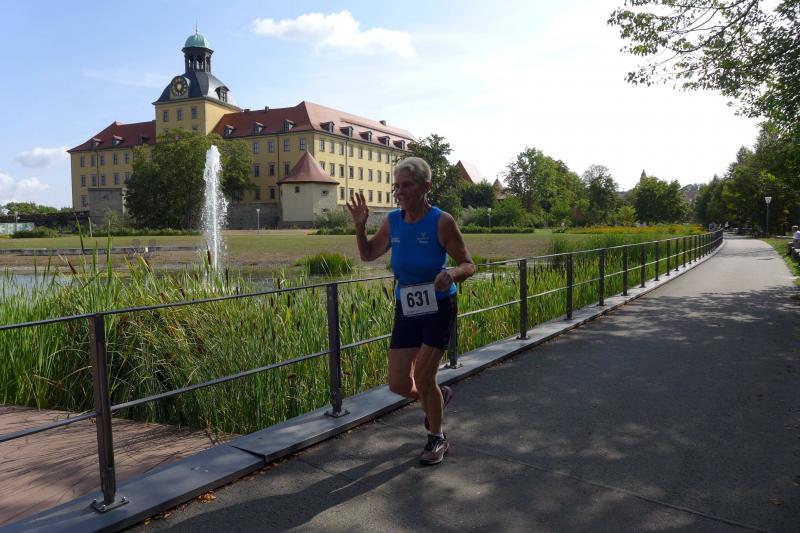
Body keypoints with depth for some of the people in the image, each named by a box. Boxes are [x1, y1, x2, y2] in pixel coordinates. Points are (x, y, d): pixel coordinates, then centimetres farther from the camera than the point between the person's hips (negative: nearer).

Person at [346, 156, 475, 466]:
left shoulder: (442, 222, -15)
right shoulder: (392, 221, -1)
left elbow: (468, 265, -11)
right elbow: (368, 255, 13)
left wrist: (451, 274, -34)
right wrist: (360, 225, -4)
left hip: (438, 309, -5)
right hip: (406, 310, 5)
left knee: (423, 378, -5)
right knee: (398, 384, 3)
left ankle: (437, 440, 22)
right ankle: (439, 396, 38)